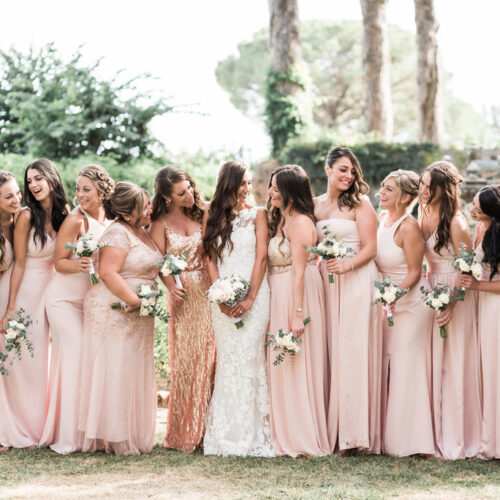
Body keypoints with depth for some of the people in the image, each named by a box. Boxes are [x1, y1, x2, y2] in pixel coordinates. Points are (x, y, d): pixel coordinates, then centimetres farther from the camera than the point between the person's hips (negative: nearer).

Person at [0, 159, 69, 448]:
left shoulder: (64, 213, 4)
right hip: (26, 292, -5)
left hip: (52, 291, 5)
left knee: (46, 359, 8)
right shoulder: (27, 217, -11)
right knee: (23, 358, -1)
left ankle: (43, 427, 19)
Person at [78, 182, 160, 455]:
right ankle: (111, 438, -1)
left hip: (138, 317, 9)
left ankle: (130, 435, 17)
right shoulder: (118, 233, -14)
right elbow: (107, 272, -24)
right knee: (115, 370, -5)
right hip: (115, 313, -9)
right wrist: (133, 299, -26)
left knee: (133, 374, 11)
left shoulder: (142, 232, 15)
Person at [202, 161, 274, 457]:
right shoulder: (215, 217, 12)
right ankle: (226, 435, 4)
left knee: (249, 358, -9)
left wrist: (250, 298, -11)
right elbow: (211, 259, 7)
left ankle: (251, 434, -5)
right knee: (227, 361, 0)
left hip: (253, 294, -2)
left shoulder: (257, 214, 6)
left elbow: (262, 257, -1)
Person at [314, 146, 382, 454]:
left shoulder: (359, 203, -1)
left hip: (356, 282, -5)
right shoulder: (315, 205, 14)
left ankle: (353, 432, -5)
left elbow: (371, 248, -7)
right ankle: (333, 430, 5)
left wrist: (348, 265, -22)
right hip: (326, 282, 5)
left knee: (353, 351, -7)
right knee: (331, 351, 2)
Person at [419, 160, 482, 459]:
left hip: (456, 293, -7)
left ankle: (456, 439, 5)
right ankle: (436, 432, 17)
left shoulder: (455, 221, -16)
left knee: (454, 364, -2)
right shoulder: (423, 213, 5)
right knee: (432, 363, 8)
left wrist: (452, 303, -19)